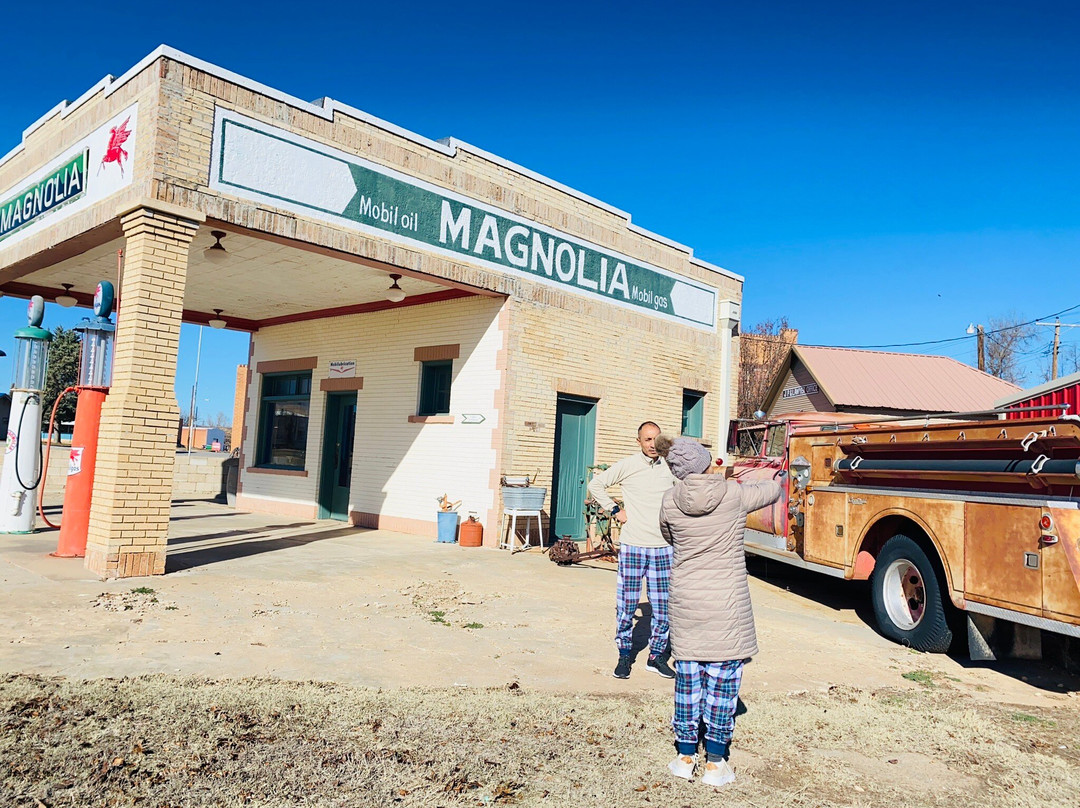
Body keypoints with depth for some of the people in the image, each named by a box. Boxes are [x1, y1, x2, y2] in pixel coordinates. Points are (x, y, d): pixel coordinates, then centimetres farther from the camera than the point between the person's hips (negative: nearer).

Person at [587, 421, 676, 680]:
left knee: (664, 607, 5)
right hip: (632, 545, -2)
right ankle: (625, 655, 19)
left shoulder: (671, 468, 5)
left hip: (663, 547, 2)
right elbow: (595, 484, 6)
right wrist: (615, 510, 0)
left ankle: (657, 656, 22)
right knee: (626, 605, 3)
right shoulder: (627, 465, -3)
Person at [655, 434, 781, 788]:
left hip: (686, 602, 2)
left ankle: (686, 755, 24)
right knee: (723, 679, 8)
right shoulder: (735, 494, -10)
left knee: (687, 675, 14)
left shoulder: (670, 502, -7)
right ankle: (715, 762, 17)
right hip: (727, 604, -2)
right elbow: (773, 491, 9)